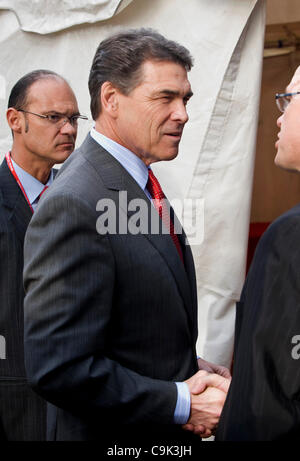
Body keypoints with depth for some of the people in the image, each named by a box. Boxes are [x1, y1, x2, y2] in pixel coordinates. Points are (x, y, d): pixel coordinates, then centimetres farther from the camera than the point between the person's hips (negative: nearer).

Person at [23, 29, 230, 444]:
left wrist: (192, 370, -2)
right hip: (114, 435, -8)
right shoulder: (74, 206, -24)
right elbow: (58, 368, -28)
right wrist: (182, 404, -20)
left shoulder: (140, 184, 5)